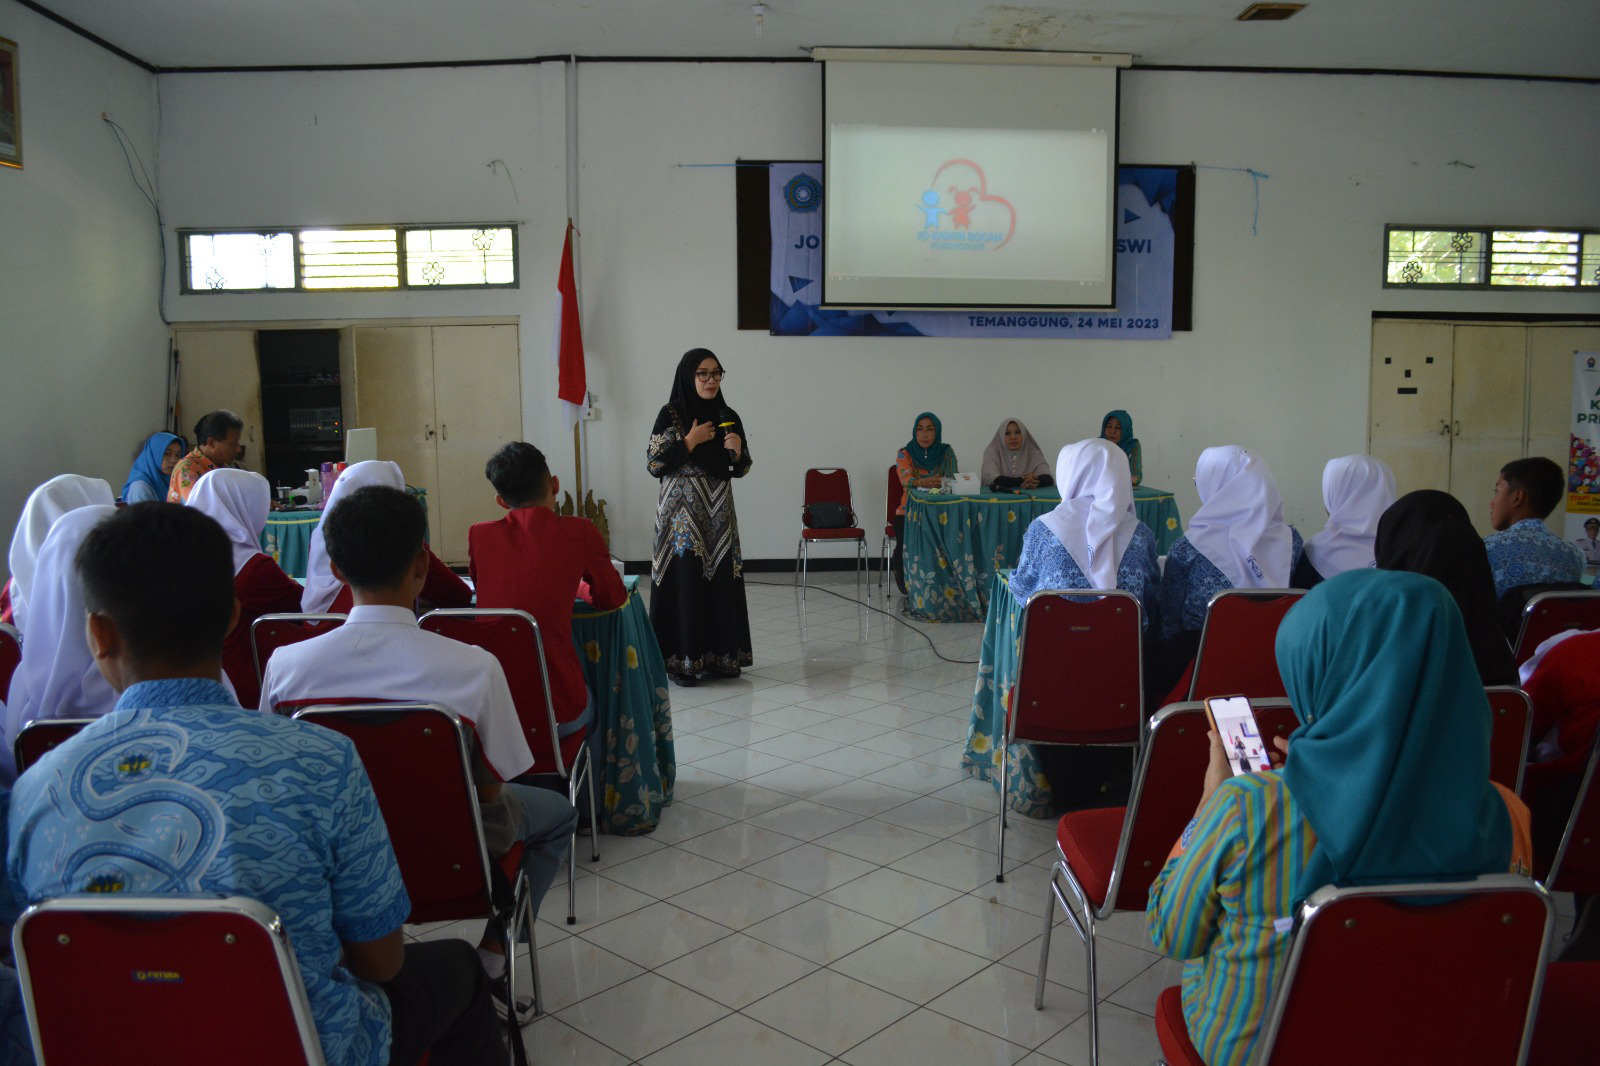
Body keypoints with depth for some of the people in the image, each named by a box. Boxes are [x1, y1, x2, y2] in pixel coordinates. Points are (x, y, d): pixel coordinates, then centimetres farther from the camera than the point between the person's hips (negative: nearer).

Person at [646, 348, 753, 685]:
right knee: (684, 582, -5)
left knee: (722, 582, 4)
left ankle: (719, 656, 15)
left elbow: (741, 469, 13)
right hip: (682, 514, -4)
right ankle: (681, 660, 4)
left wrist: (737, 452, -7)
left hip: (719, 514, 4)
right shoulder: (671, 415, -4)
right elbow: (653, 464, -8)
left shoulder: (728, 416, 9)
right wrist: (689, 442, -13)